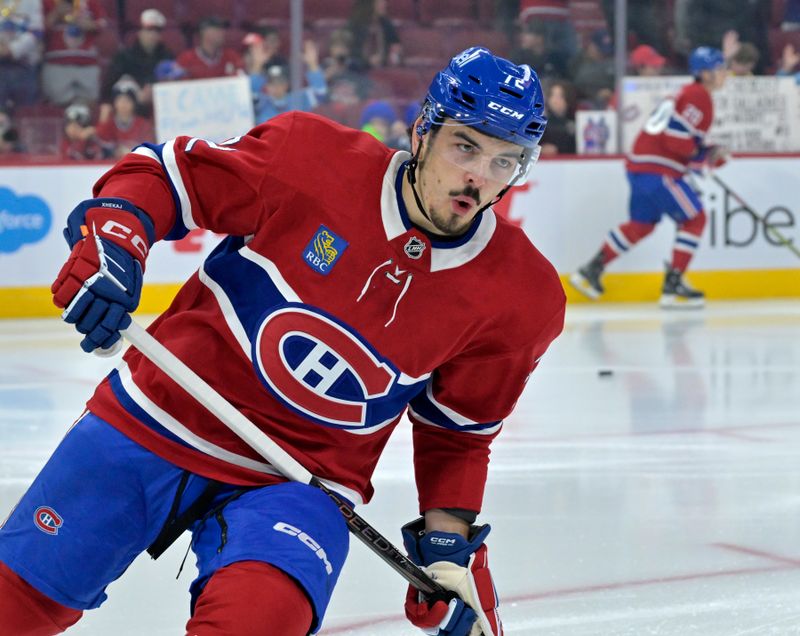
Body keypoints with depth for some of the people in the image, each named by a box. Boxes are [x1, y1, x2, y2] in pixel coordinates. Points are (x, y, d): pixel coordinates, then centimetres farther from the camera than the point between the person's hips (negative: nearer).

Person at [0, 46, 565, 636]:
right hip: (156, 420, 0)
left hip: (301, 477, 0)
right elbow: (164, 172, -2)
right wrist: (113, 241, -19)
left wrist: (452, 542, -3)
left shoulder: (520, 300, -7)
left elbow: (457, 434, 6)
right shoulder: (309, 157, -13)